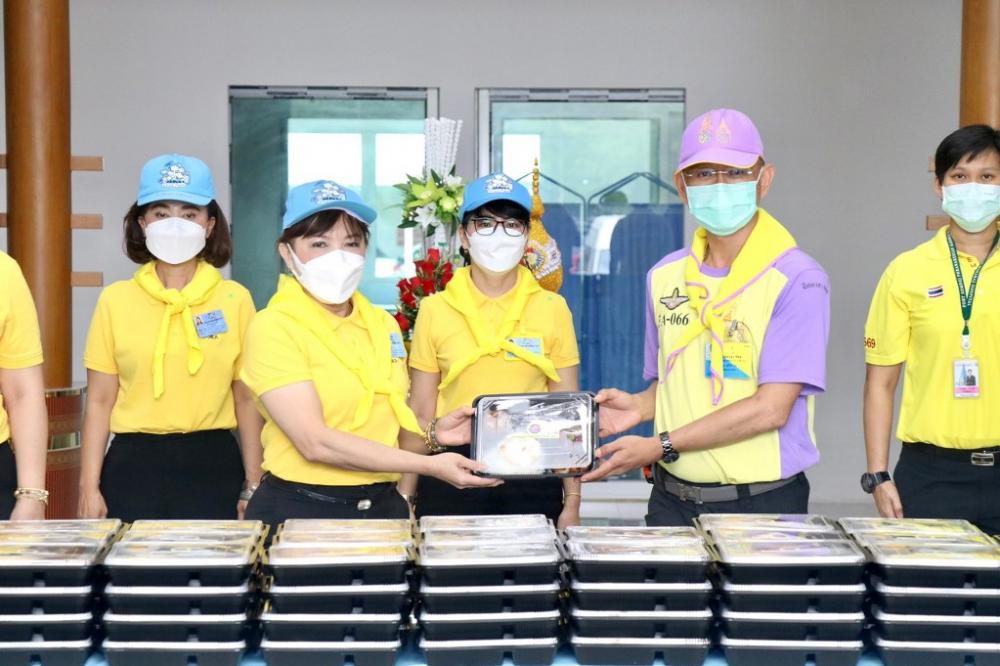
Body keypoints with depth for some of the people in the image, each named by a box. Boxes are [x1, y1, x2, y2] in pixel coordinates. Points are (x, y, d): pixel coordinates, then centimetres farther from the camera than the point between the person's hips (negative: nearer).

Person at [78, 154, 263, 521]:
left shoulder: (235, 300, 2)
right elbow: (99, 402, 4)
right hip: (134, 464, 0)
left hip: (212, 465, 0)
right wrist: (89, 487, 0)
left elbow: (246, 400, 4)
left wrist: (253, 487, 4)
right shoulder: (115, 299, 2)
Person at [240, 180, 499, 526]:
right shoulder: (274, 327, -11)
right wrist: (430, 465, -20)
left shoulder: (384, 325, 7)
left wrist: (431, 433, -6)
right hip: (299, 509, -5)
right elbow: (316, 443, -20)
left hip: (384, 506, 5)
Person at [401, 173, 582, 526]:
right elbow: (420, 413, 6)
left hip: (533, 482, 0)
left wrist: (572, 501, 4)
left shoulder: (552, 308, 4)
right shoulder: (435, 309, 3)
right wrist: (406, 501, 4)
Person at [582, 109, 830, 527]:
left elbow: (771, 408, -17)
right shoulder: (664, 276, 7)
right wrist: (639, 406, -3)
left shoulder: (796, 280, -11)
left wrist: (660, 445, -18)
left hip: (762, 505, -4)